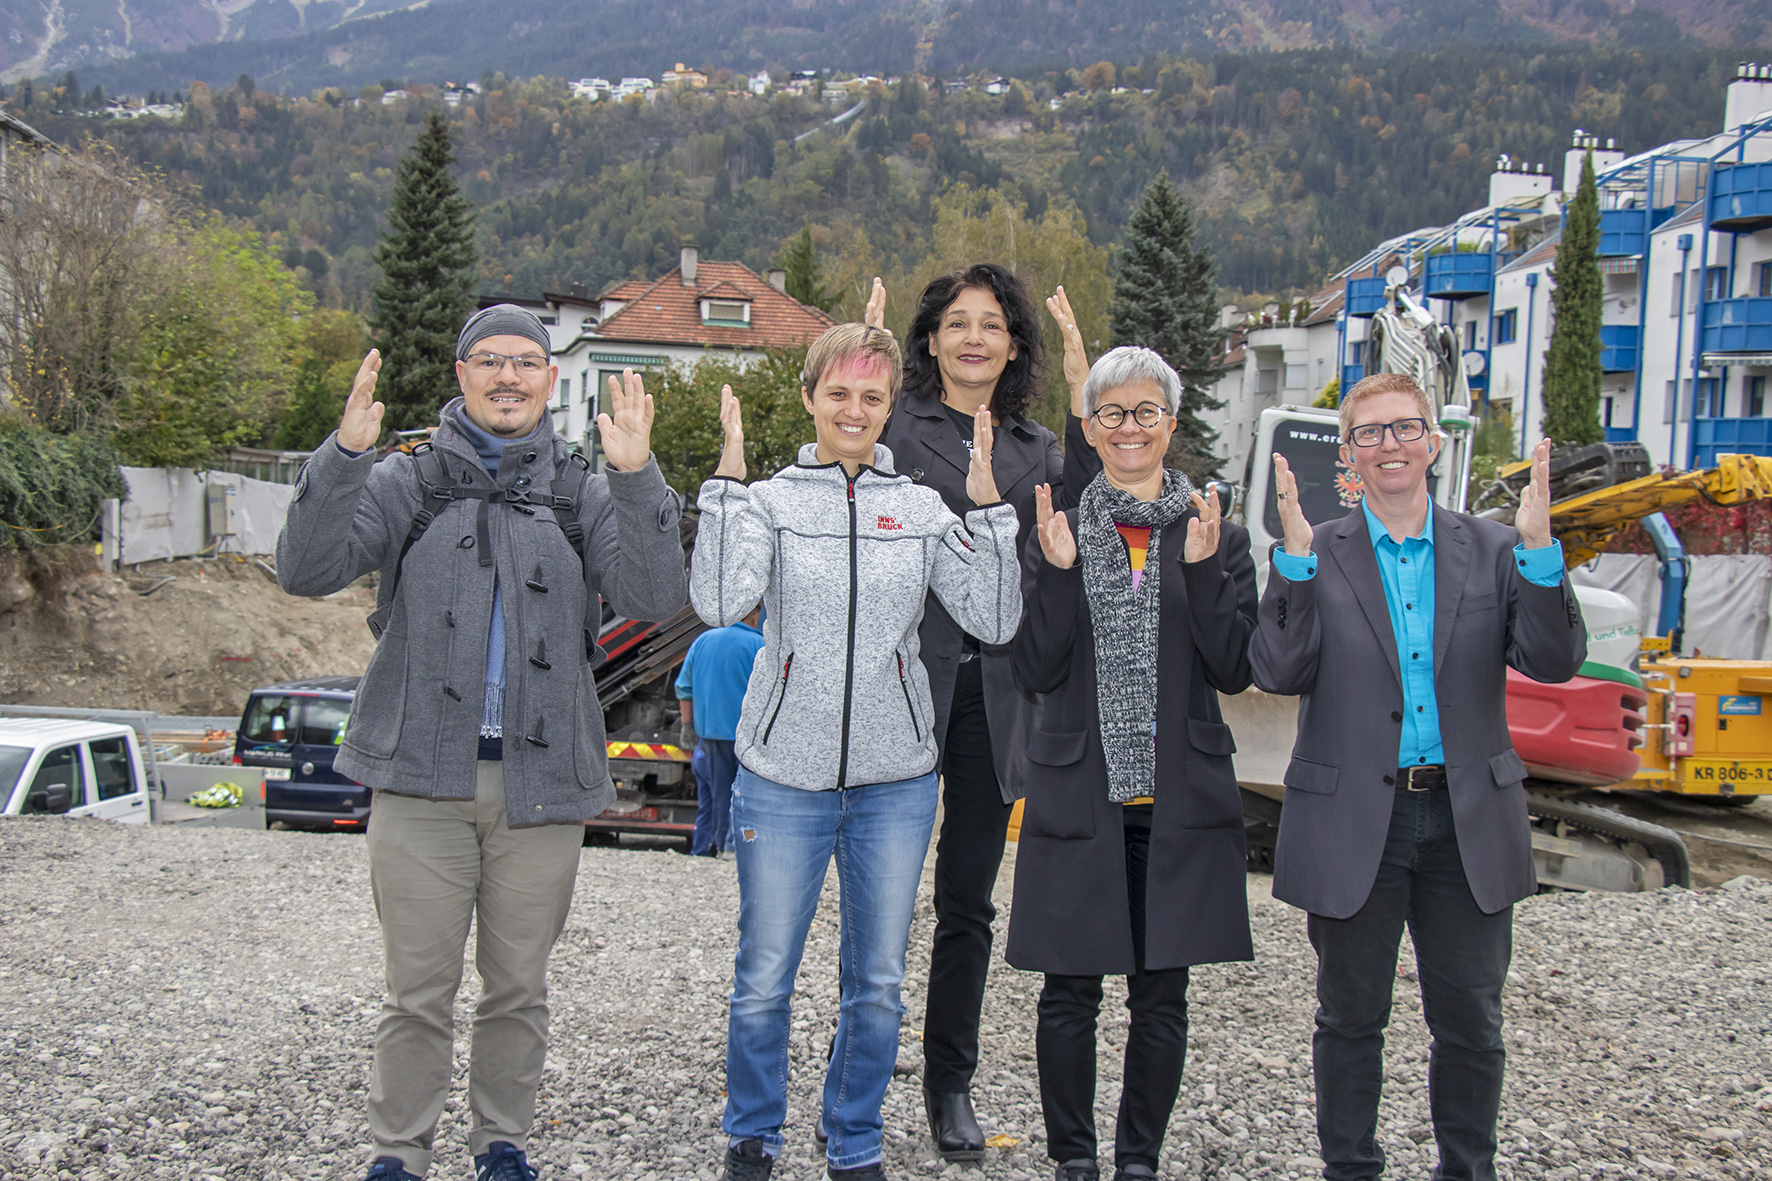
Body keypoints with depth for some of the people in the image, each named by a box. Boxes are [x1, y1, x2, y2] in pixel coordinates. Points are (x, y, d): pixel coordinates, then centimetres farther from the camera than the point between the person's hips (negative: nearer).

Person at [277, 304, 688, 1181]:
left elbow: (653, 599, -5)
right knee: (418, 990, 3)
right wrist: (345, 453, -17)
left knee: (519, 987, 11)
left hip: (542, 782, 1)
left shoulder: (585, 496, 9)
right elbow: (307, 570, -4)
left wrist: (637, 478, -17)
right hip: (423, 778, -1)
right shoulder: (407, 482, 7)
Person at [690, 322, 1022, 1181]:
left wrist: (985, 502, -10)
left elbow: (994, 621, -4)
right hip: (783, 775, -2)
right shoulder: (771, 500, -2)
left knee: (877, 984, 12)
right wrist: (729, 478, -19)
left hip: (895, 782, 2)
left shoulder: (922, 509, 4)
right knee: (763, 981, 8)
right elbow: (718, 602, -19)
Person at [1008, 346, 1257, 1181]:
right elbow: (1036, 671, -3)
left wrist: (1205, 570, -13)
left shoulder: (1218, 538, 5)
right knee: (1069, 992, 4)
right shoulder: (1056, 534, 3)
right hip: (1078, 794, -1)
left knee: (1161, 994, 8)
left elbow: (1235, 670, -2)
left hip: (1178, 798, 1)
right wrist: (1057, 572, -14)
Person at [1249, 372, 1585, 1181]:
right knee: (1351, 1018, 12)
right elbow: (1278, 673, -12)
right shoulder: (1316, 558, -1)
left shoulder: (1493, 551, 4)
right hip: (1353, 824, -1)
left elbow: (1555, 662, -7)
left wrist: (1539, 548, -20)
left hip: (1467, 825, 2)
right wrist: (1296, 554, -22)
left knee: (1470, 1022, 11)